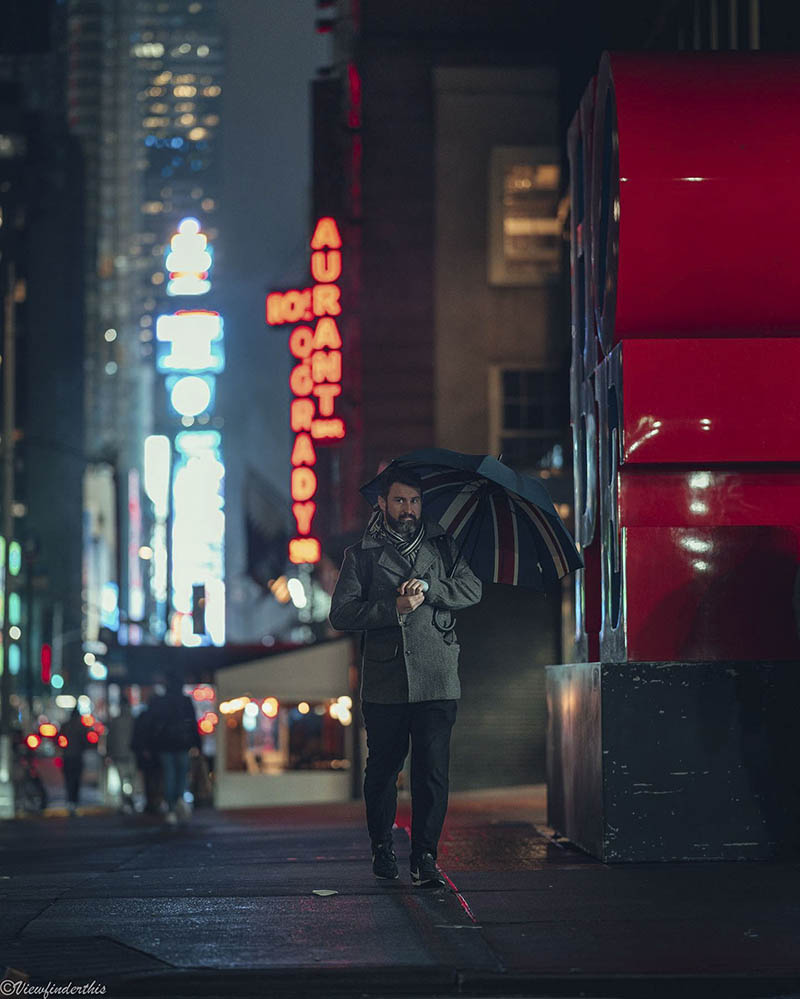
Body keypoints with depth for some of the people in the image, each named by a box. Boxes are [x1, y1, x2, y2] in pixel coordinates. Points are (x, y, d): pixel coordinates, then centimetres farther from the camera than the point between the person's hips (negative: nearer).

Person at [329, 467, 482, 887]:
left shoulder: (442, 547, 15)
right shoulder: (361, 555, 8)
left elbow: (472, 590, 3)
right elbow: (341, 613, -2)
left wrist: (428, 588, -12)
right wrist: (394, 609, -13)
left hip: (436, 681, 0)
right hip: (384, 682, 0)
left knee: (432, 769, -7)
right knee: (382, 768, 7)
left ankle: (424, 856, -4)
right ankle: (382, 847, 25)